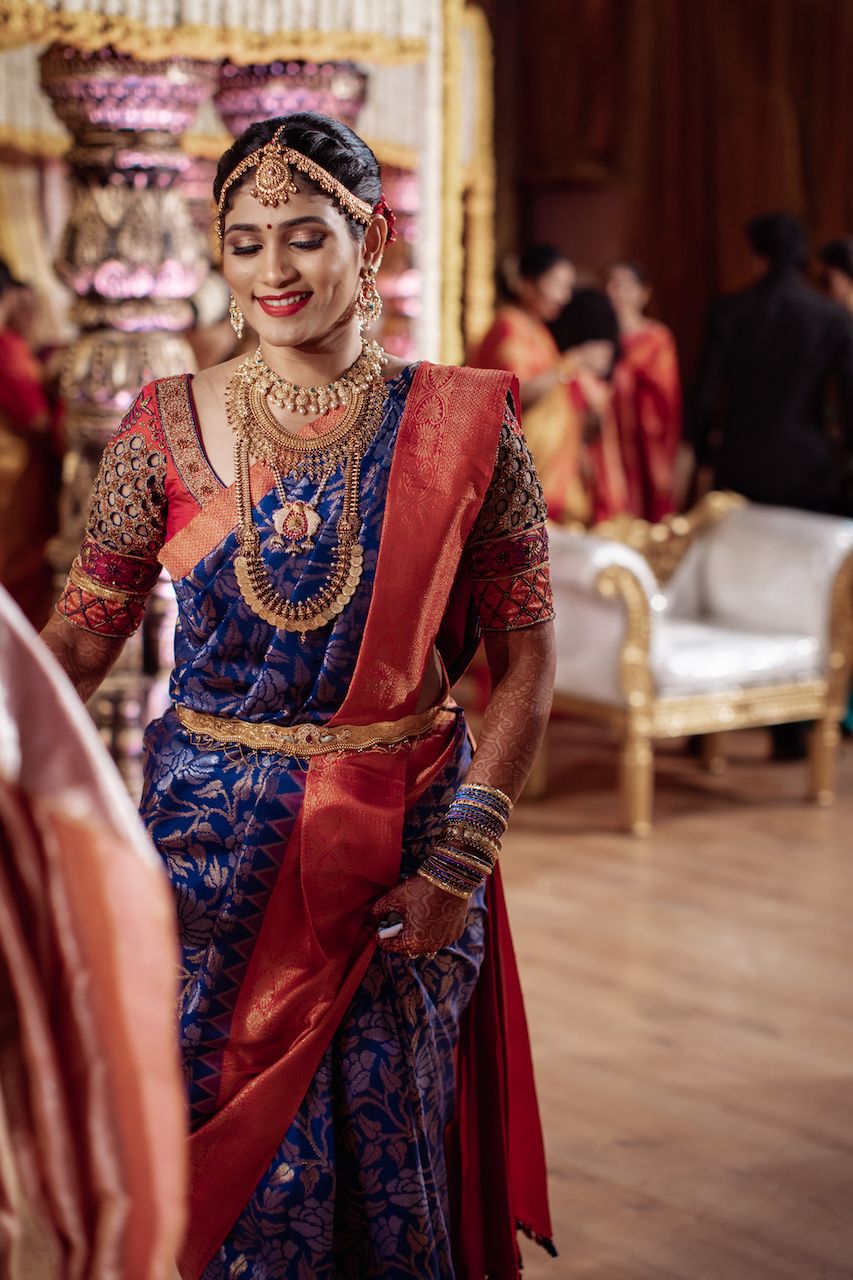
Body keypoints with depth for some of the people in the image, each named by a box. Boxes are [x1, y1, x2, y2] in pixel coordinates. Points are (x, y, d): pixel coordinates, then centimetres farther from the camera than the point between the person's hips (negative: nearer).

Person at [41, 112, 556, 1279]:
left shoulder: (461, 426, -3)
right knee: (220, 1155, 8)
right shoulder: (168, 426, 1)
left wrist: (462, 861, -9)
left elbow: (527, 665, -3)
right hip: (209, 847, 1)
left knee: (384, 1166, 8)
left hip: (401, 849, -1)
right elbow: (81, 637, 1)